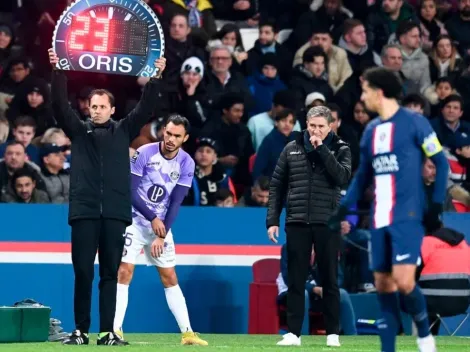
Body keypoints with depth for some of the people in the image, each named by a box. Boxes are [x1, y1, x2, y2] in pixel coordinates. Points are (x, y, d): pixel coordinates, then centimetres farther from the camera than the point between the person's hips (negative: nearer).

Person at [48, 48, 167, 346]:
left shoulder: (124, 131, 12)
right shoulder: (78, 130, 11)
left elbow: (146, 109, 5)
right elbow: (61, 105, 1)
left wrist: (156, 77, -5)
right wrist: (58, 71, -10)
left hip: (115, 213, 0)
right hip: (84, 211, 0)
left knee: (110, 274, 2)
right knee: (83, 274, -1)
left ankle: (108, 332, 2)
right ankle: (80, 331, 3)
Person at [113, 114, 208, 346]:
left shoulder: (186, 164, -6)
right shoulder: (144, 153, -15)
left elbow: (175, 203, -7)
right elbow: (130, 192, -15)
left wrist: (162, 236, -14)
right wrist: (152, 218, -22)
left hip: (161, 224, 3)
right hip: (135, 219, -3)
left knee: (170, 277, 6)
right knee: (125, 271, -14)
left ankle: (187, 333, 8)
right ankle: (115, 331, -14)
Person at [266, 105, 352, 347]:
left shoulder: (340, 149, 3)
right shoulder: (291, 149, 7)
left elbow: (343, 178, -14)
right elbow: (277, 185, 9)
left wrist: (322, 149, -15)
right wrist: (272, 220, 3)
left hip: (327, 224, -1)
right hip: (297, 223, 2)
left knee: (329, 280, 5)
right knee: (296, 280, 3)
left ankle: (332, 333, 10)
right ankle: (293, 332, 6)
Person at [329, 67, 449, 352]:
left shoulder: (414, 122, -6)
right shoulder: (371, 130, 13)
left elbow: (442, 163, -3)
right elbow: (363, 176, 21)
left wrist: (436, 206, -9)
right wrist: (342, 209, 12)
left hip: (408, 216, -7)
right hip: (380, 219, 7)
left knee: (403, 281, -17)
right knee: (383, 285, 4)